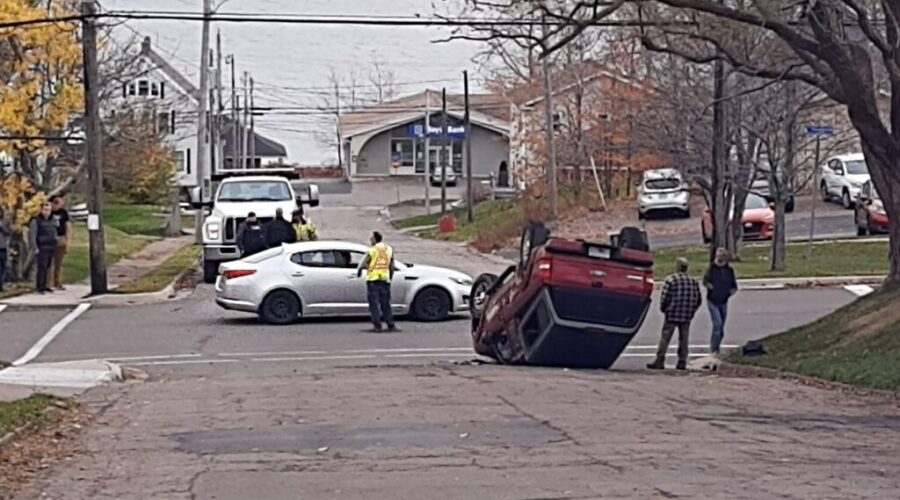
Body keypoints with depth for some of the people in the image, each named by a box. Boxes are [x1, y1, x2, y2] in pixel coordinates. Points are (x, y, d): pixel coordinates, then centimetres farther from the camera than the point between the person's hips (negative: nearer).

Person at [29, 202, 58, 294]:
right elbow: (31, 235, -9)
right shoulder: (36, 221, -5)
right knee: (42, 267, -11)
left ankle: (43, 285, 16)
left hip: (52, 248, 6)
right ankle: (39, 287, -8)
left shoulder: (53, 221, 14)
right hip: (42, 249, -6)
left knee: (47, 268, 8)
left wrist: (55, 245, 17)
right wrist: (35, 248, -15)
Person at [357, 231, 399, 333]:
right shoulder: (389, 249, 10)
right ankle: (391, 326, 5)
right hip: (385, 279, 4)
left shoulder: (372, 250, -6)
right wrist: (390, 277, 24)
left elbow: (363, 264, -5)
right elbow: (392, 266, 13)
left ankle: (377, 326, -5)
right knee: (386, 304, 9)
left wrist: (359, 271, 13)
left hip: (373, 279, -4)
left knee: (374, 304, -1)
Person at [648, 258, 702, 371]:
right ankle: (682, 362, 10)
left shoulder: (671, 280, -9)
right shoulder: (693, 281, 5)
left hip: (672, 315, -4)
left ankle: (660, 361, -3)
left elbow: (664, 298, -9)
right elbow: (698, 300, 9)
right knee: (684, 339, 11)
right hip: (687, 317, 4)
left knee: (665, 338, 0)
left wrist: (663, 309, 8)